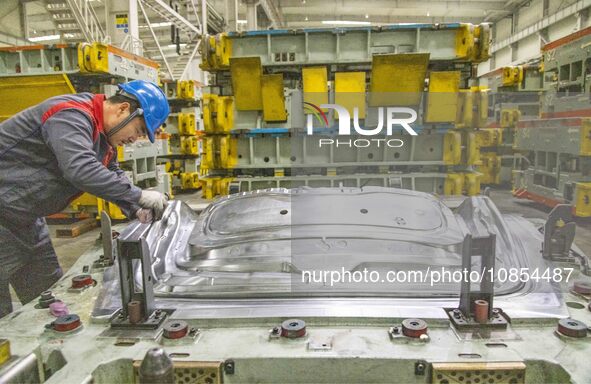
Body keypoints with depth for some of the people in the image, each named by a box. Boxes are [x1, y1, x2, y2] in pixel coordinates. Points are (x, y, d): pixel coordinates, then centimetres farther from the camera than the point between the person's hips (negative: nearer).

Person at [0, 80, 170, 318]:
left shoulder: (102, 134, 6)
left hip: (24, 216, 9)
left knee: (49, 291, 15)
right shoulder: (71, 116, -25)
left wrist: (135, 209, -5)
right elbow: (81, 169, -39)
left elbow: (113, 175, 11)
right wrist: (139, 196, -33)